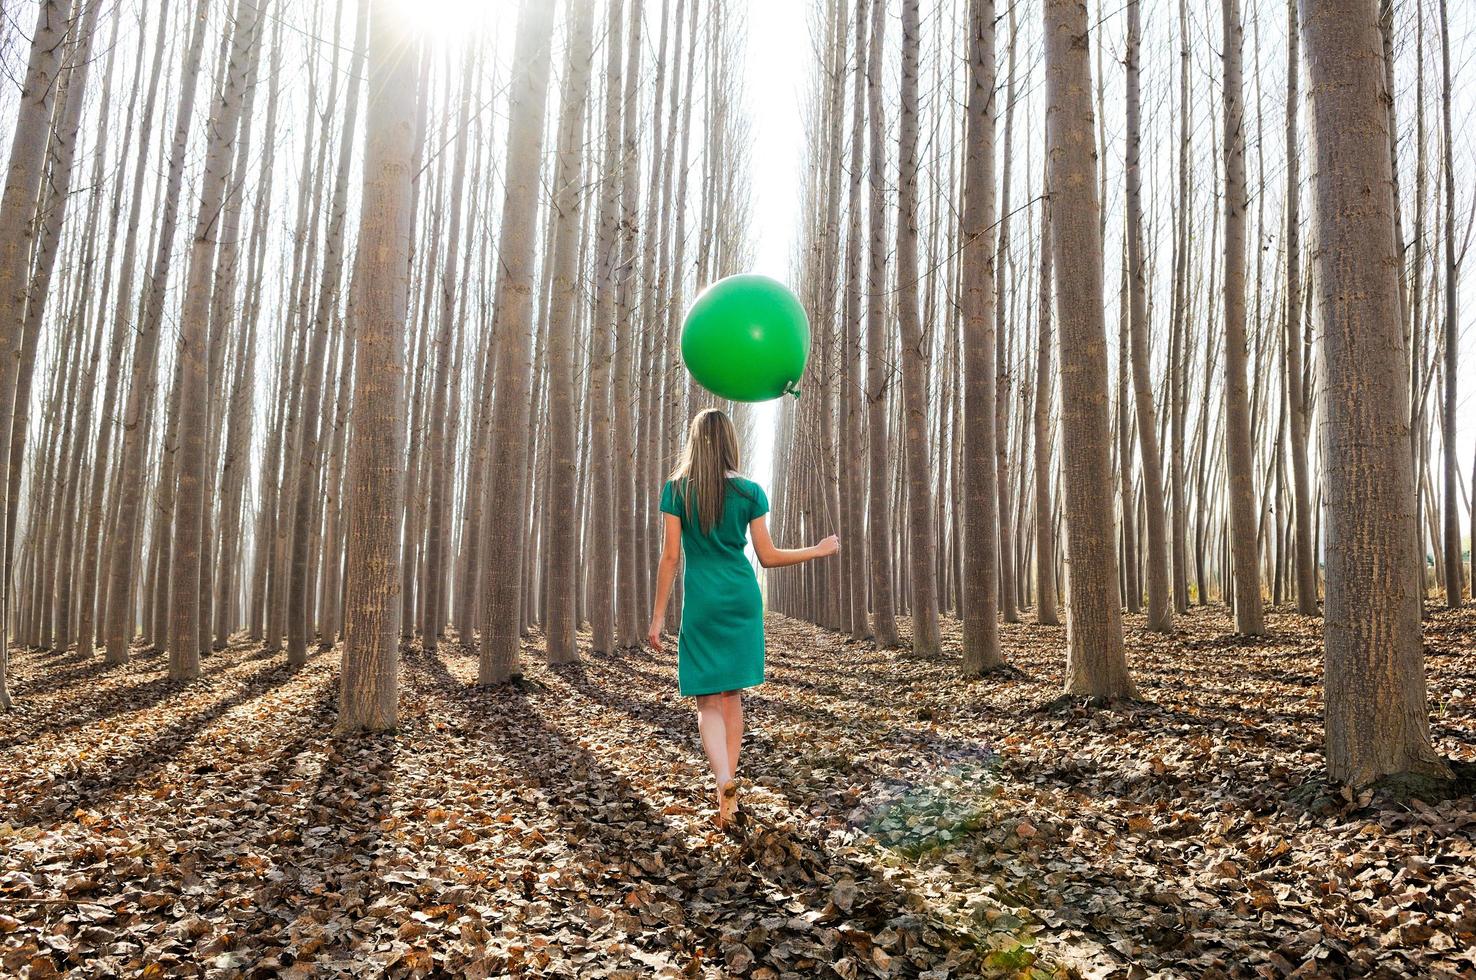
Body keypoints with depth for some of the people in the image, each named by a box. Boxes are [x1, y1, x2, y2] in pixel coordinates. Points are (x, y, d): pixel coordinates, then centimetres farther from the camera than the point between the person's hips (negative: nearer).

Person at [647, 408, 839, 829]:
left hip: (701, 601, -2)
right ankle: (729, 785, 18)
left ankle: (724, 779, -21)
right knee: (732, 693, 13)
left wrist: (658, 615, 0)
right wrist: (819, 550, 14)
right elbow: (768, 557, 0)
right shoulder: (750, 491, -2)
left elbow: (670, 557, -5)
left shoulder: (676, 489, -5)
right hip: (742, 598, 2)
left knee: (707, 699, 2)